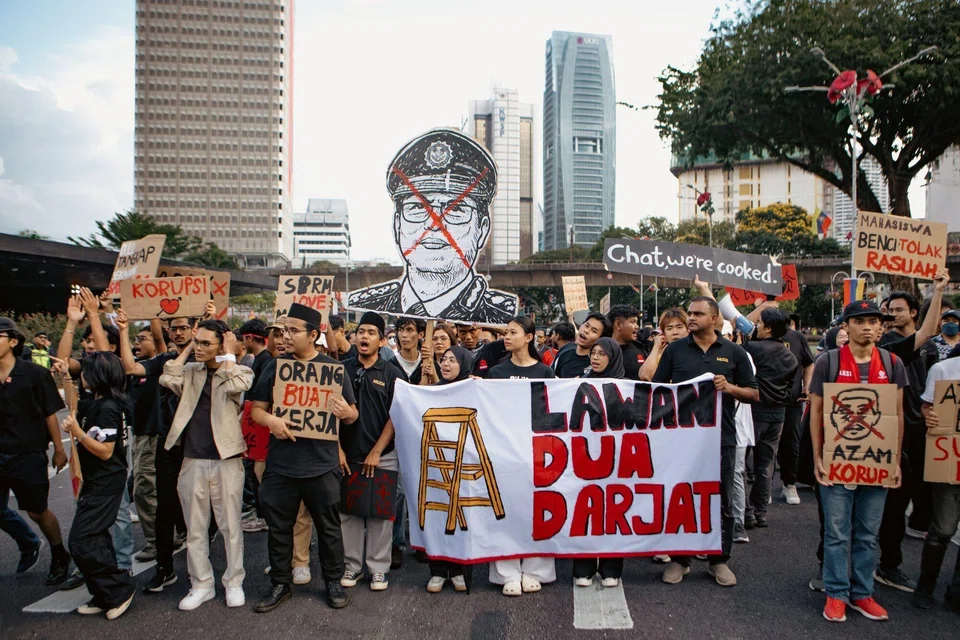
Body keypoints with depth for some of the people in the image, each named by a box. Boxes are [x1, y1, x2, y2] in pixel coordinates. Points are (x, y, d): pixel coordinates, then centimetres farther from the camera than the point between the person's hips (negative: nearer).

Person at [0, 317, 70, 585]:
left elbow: (50, 414, -6)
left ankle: (60, 557, 28)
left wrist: (59, 448, -4)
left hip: (29, 455, -3)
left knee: (37, 511, 8)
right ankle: (28, 545, 30)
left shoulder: (34, 374, -9)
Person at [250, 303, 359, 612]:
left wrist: (347, 412, -19)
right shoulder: (275, 366, 6)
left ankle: (333, 581, 27)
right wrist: (270, 420, -16)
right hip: (280, 463, 2)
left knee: (328, 526, 9)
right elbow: (256, 409, 7)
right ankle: (280, 584, 29)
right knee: (278, 527, 12)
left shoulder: (333, 368, 1)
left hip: (321, 464, -2)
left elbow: (352, 414, 4)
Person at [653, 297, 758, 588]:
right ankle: (679, 558, 22)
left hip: (721, 437, 0)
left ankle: (719, 560, 25)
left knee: (722, 502, 9)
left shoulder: (734, 352, 4)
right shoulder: (675, 349, 5)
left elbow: (754, 394, 6)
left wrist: (730, 388, -13)